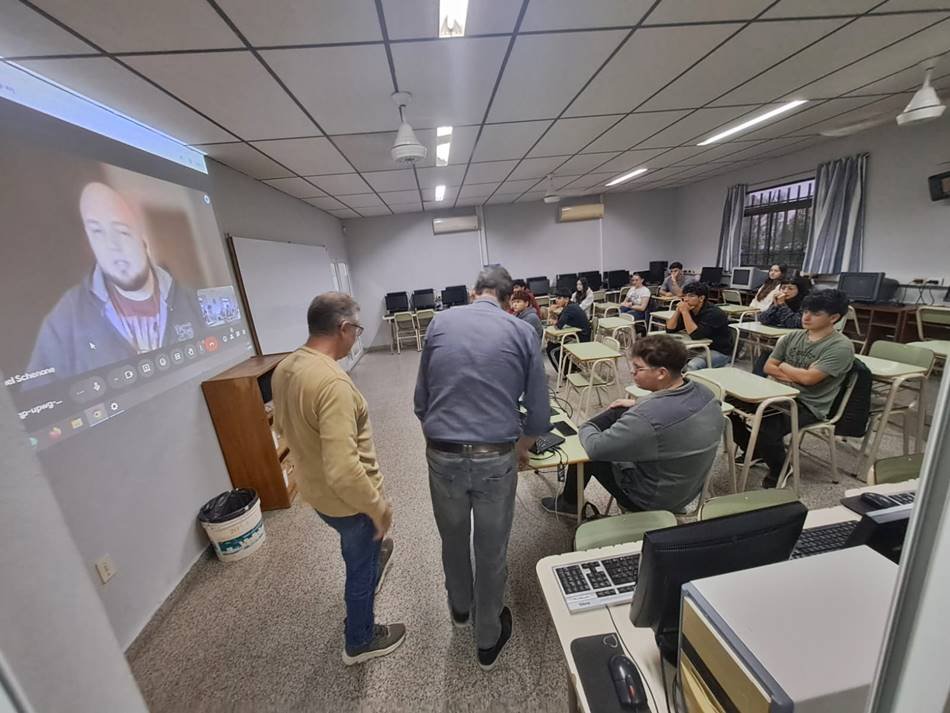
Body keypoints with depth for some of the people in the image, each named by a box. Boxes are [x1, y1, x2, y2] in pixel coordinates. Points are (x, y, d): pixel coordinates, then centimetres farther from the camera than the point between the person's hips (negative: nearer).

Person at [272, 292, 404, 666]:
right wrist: (380, 509, -23)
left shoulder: (283, 369, -7)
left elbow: (282, 426, 11)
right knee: (360, 566, 20)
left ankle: (373, 556, 68)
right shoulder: (333, 382, -36)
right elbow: (343, 471, -37)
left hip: (313, 488, 8)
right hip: (346, 498, -8)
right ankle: (360, 641, 46)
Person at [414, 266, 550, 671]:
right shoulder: (523, 332, 0)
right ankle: (488, 640, 45)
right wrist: (521, 449, 19)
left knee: (453, 540, 28)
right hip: (495, 459, -1)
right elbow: (540, 413, 1)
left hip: (442, 456, 2)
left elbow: (421, 401, 5)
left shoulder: (439, 323, 4)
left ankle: (460, 608, 57)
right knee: (491, 551, 21)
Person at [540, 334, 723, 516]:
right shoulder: (704, 392, -14)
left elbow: (595, 448, -26)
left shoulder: (646, 419, -38)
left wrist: (585, 429, -6)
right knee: (620, 413, 9)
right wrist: (638, 403, 14)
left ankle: (568, 503, 35)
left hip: (654, 499, -7)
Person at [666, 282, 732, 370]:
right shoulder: (689, 310, 0)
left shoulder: (713, 313, -21)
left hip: (719, 352, -7)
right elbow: (670, 329, -3)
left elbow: (695, 335, -32)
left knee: (692, 366, -34)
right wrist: (678, 310, -14)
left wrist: (684, 312, -28)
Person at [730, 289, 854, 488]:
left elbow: (808, 377, -20)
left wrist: (783, 367, -1)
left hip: (808, 405, -6)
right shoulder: (792, 337, 9)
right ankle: (754, 452, 14)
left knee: (766, 429, -32)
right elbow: (768, 367, 8)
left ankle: (779, 469, 3)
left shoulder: (841, 346, -11)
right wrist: (796, 376, -9)